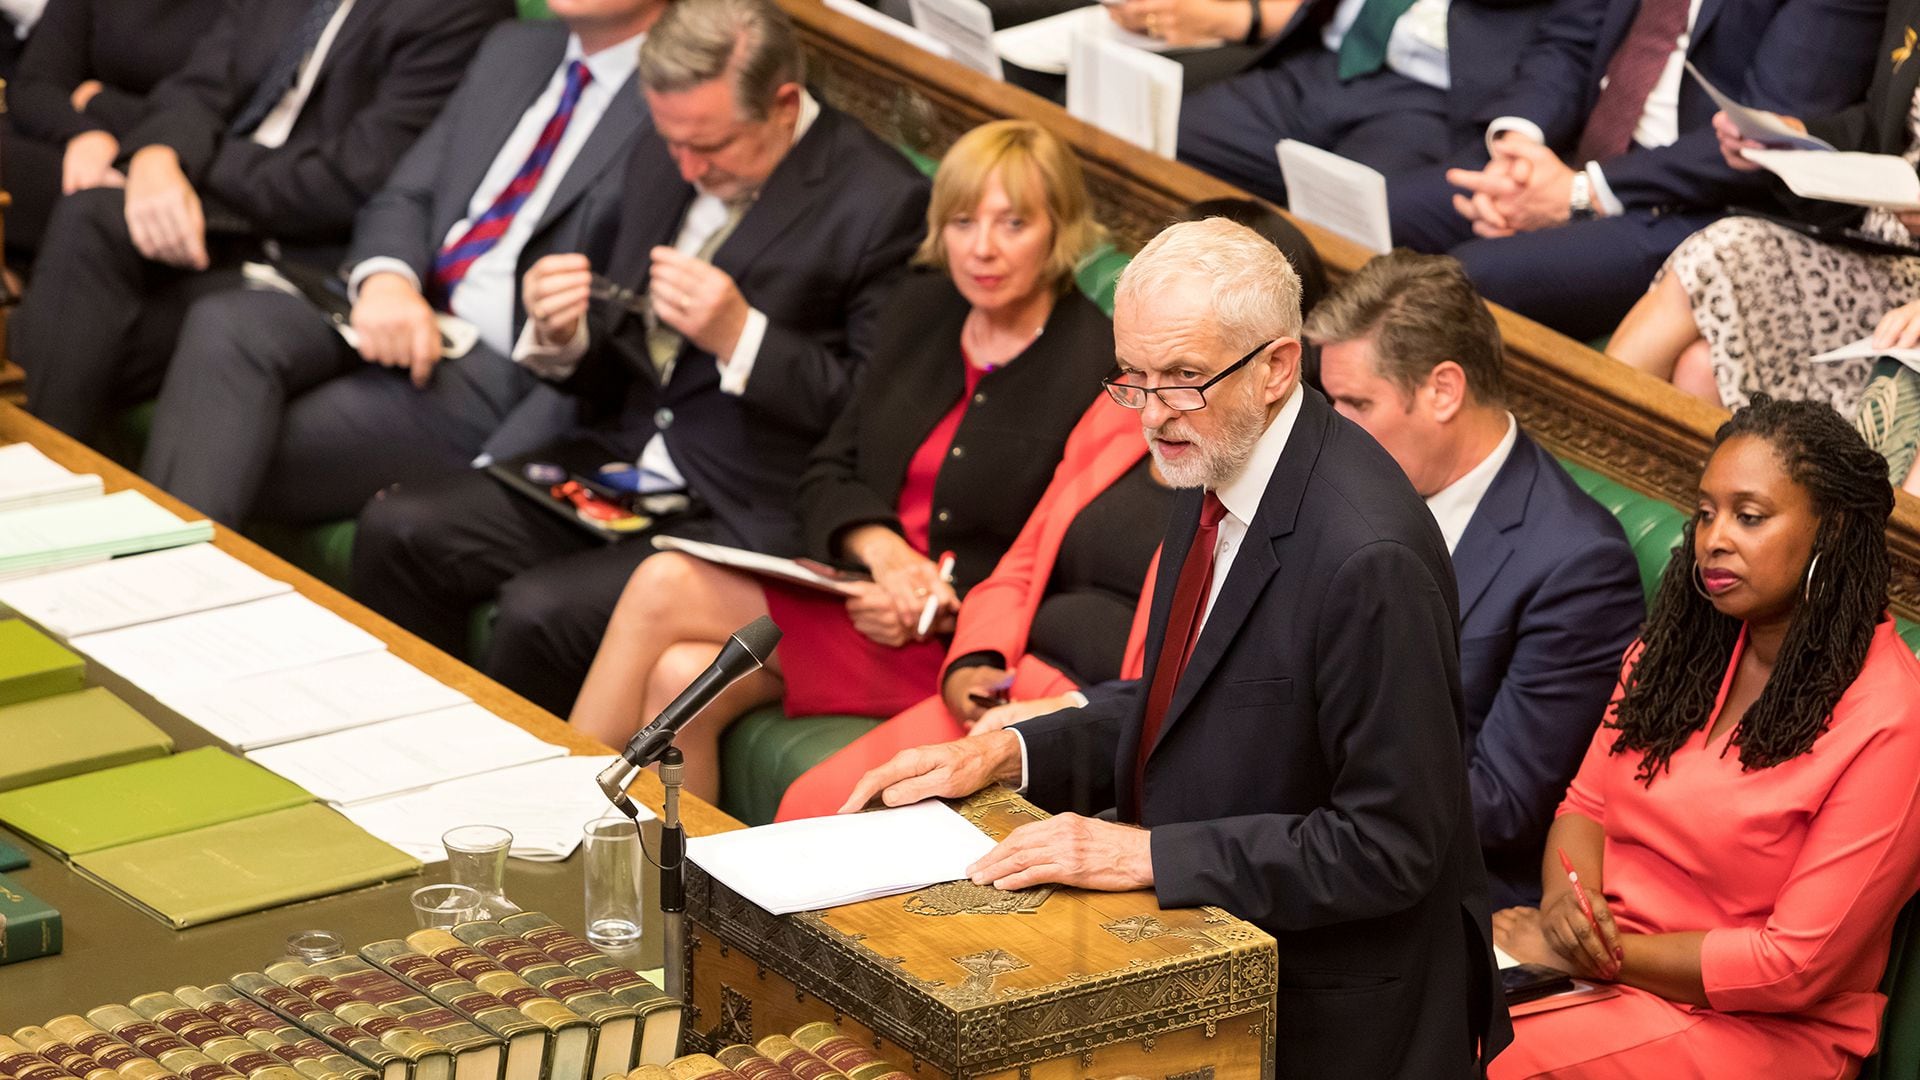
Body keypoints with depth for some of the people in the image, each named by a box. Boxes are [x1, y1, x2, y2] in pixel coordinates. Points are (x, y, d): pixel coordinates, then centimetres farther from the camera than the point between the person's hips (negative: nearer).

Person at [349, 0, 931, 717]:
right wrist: (561, 335, -5)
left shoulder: (884, 202, -12)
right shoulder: (661, 161, 11)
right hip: (616, 466, 8)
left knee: (540, 610, -27)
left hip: (745, 518, -8)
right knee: (396, 529, -9)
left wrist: (740, 335, -22)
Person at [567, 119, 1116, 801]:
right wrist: (879, 546, -10)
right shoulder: (921, 311, 11)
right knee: (680, 678, -22)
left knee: (663, 589, -19)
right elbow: (829, 472, 12)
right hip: (864, 584, 7)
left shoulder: (1099, 370, -12)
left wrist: (944, 607, -20)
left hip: (965, 642, -7)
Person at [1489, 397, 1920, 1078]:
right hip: (1597, 960, 6)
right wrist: (1567, 902, -9)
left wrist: (1595, 954, -14)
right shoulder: (1681, 644, 8)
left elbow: (1795, 964, -15)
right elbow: (1587, 806, 15)